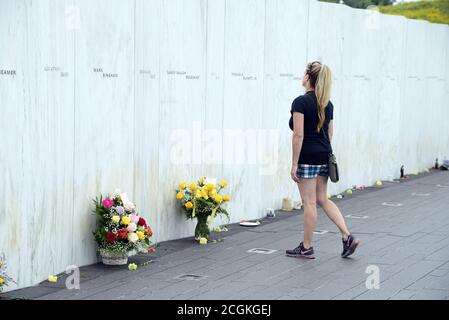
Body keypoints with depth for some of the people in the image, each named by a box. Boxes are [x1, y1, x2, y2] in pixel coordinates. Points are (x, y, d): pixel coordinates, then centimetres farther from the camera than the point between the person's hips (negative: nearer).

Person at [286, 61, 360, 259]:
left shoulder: (301, 102, -14)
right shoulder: (327, 103, 10)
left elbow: (298, 135, -18)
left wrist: (294, 164, -15)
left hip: (307, 157, -7)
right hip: (324, 156, 7)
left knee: (309, 202, 1)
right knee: (323, 199, 15)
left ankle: (306, 248, 11)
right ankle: (347, 237, 5)